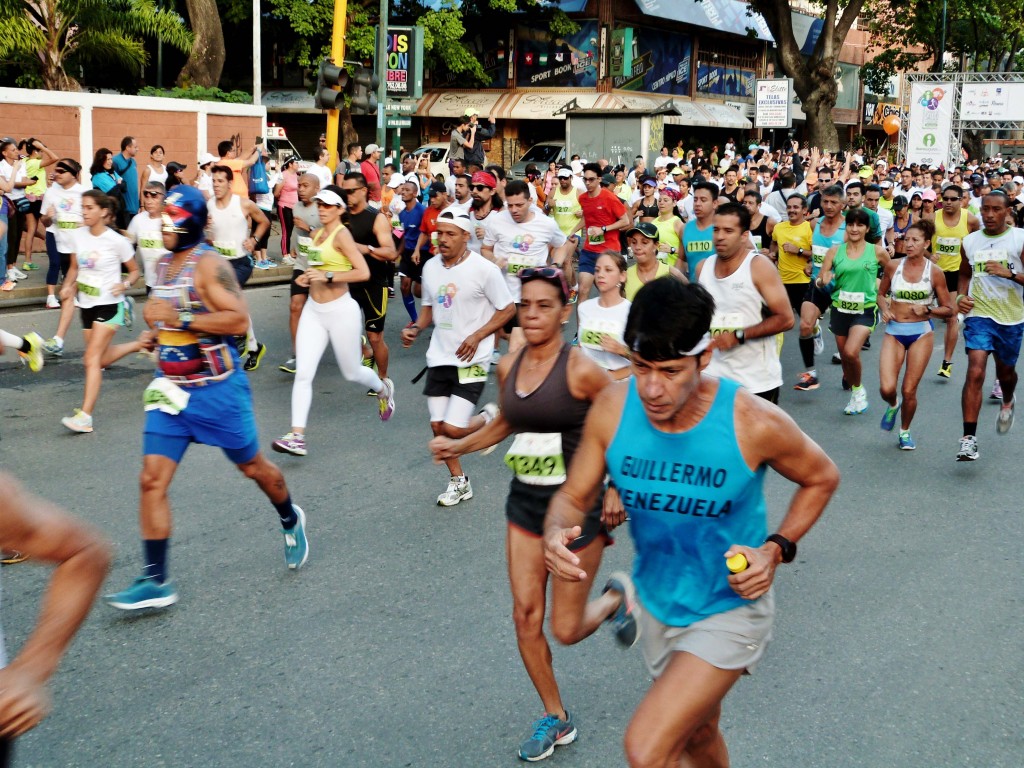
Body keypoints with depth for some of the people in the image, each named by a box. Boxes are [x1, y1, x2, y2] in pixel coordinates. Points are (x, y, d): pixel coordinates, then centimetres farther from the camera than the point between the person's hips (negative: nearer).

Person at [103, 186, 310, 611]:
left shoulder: (208, 264, -15)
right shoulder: (164, 264, 11)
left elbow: (239, 320, -24)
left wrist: (180, 318, -27)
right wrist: (154, 326, 12)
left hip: (216, 388, -7)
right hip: (170, 389, 7)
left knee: (252, 466, 12)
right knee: (152, 481, -4)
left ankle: (291, 521, 42)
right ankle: (155, 581, 1)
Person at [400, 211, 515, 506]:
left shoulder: (484, 269, -13)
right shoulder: (430, 267, 4)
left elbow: (507, 309, -7)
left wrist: (477, 336, -17)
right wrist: (416, 328, -2)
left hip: (471, 360, -6)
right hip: (439, 358, 6)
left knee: (453, 429, -13)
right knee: (438, 426, 7)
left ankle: (488, 419, 20)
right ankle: (459, 482, 27)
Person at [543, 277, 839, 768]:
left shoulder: (754, 423, -26)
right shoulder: (612, 410, -18)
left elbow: (822, 478, -5)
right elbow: (573, 496, -6)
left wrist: (778, 548, -19)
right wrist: (556, 533, -29)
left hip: (730, 610, -4)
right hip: (657, 602, 5)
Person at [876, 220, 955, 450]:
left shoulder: (934, 272, -5)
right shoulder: (893, 266, -1)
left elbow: (948, 309, 1)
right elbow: (881, 294, 15)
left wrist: (927, 310, -17)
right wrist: (884, 309, -5)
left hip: (921, 333, -1)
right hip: (894, 331, 1)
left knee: (909, 390, 1)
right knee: (886, 388, -13)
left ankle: (905, 431, 27)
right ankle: (892, 405, 25)